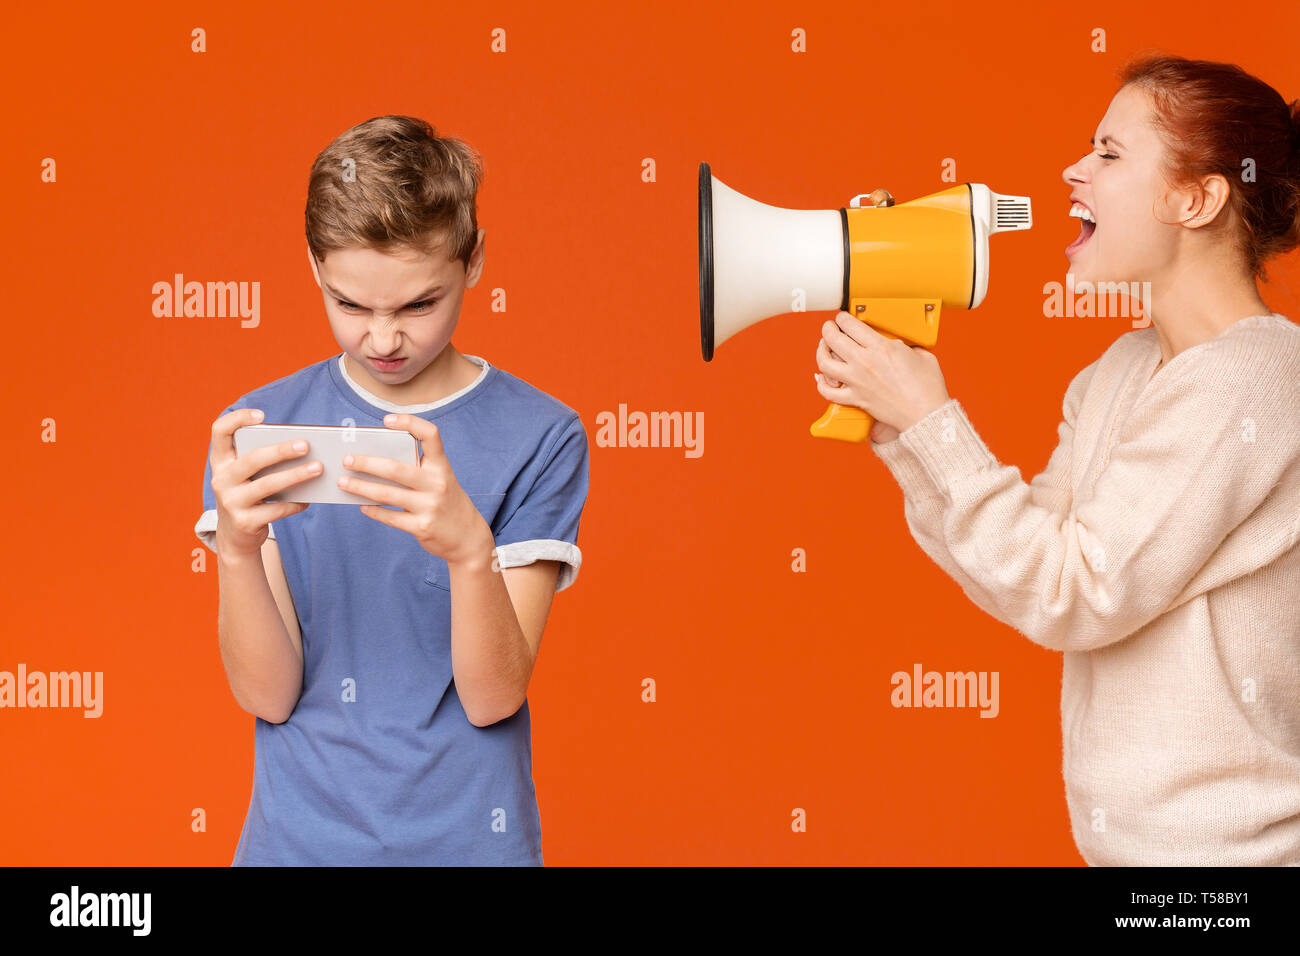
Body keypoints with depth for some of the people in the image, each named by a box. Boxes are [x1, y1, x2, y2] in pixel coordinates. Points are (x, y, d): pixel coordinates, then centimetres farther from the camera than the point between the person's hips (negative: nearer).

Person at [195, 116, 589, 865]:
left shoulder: (539, 438, -9)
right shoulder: (262, 428, -4)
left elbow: (492, 698, -13)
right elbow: (268, 694, -8)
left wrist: (469, 548, -31)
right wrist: (238, 546, -25)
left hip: (465, 837, -1)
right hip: (299, 832, 2)